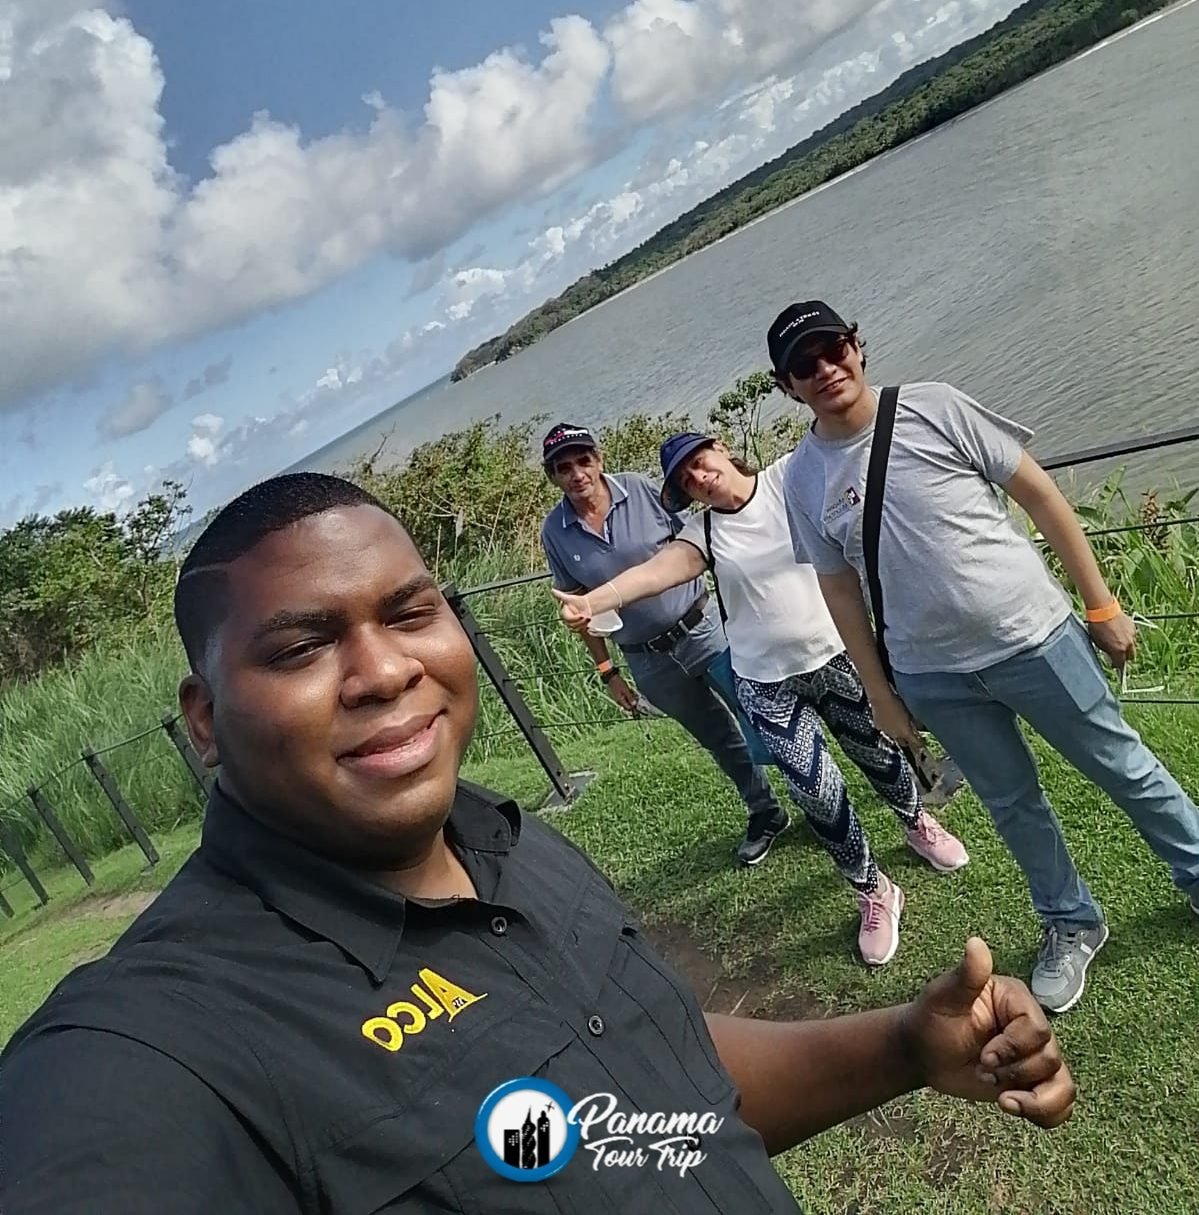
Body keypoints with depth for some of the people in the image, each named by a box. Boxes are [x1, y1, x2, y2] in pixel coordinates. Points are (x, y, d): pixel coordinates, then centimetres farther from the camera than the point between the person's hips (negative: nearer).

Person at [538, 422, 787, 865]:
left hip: (703, 629, -2)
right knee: (720, 738, 19)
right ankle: (765, 814, 41)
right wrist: (607, 671, 5)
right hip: (650, 662, 2)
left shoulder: (643, 489, -11)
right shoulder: (554, 532, -5)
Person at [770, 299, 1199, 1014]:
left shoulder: (935, 410, -10)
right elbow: (841, 591, 3)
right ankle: (1072, 924, 41)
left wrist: (1102, 605, -4)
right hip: (935, 679, 2)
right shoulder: (804, 479, -4)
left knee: (1123, 768, 14)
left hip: (1034, 638, -2)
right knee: (1013, 804, 18)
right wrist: (882, 695, 6)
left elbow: (1040, 495, -5)